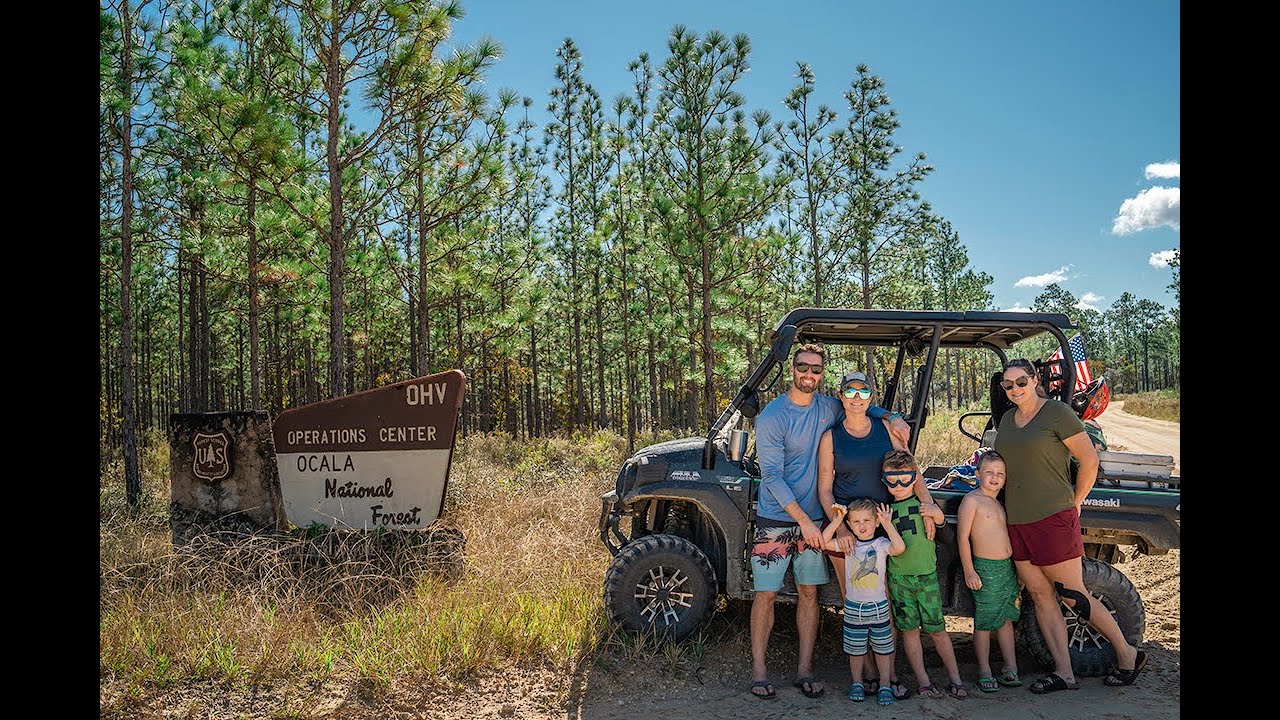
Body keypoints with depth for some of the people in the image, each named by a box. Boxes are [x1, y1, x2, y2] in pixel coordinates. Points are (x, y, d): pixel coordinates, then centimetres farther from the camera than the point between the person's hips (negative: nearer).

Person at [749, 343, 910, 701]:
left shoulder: (829, 408, 2)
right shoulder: (771, 417, -12)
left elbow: (861, 407, 23)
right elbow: (772, 476, -16)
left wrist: (891, 416, 1)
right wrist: (803, 520, -20)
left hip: (813, 519, 5)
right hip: (776, 520, -4)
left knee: (809, 592, 8)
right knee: (766, 593, -1)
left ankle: (804, 670, 18)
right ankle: (758, 670, 11)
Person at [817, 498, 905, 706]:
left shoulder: (881, 544, -9)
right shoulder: (849, 544, -2)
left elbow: (899, 547, -29)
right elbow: (824, 542, -11)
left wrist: (887, 524, -26)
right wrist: (837, 519, -16)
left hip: (878, 607, -1)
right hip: (853, 607, 2)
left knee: (882, 648, 11)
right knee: (855, 649, 12)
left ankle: (885, 685, 25)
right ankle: (857, 683, 29)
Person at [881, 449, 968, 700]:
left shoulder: (923, 503, 1)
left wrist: (935, 513, -29)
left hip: (927, 575, -1)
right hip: (898, 577, 1)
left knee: (937, 629, 4)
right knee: (909, 630, 4)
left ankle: (955, 678, 18)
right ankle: (923, 681, 15)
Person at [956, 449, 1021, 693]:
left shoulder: (999, 504, 14)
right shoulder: (972, 500, -9)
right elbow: (962, 536, -12)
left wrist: (1015, 569, 18)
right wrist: (969, 571, -15)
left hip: (1008, 567, 7)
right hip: (985, 569, -7)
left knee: (1007, 619, 13)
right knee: (984, 623, 0)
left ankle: (1010, 669, 21)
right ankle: (984, 673, 9)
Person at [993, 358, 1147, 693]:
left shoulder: (1058, 412, -9)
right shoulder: (1007, 419, 12)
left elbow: (1089, 461, -9)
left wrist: (1074, 504, -4)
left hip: (1053, 520, -7)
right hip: (1017, 523, 7)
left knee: (1074, 596, 1)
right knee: (1041, 596, 8)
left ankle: (1128, 655, 22)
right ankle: (1063, 674, 15)